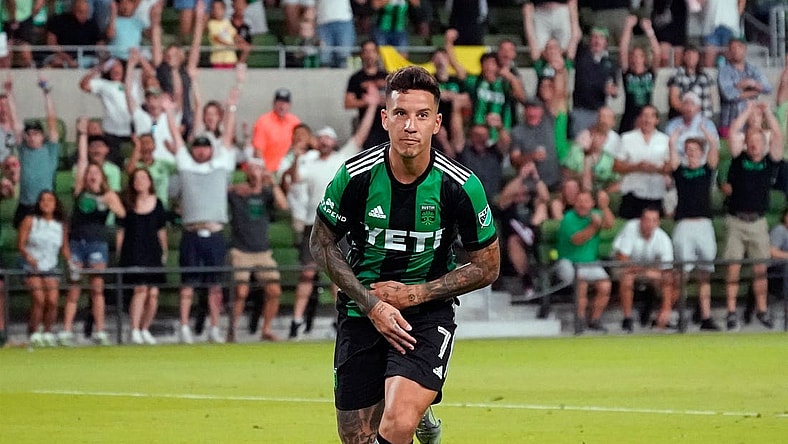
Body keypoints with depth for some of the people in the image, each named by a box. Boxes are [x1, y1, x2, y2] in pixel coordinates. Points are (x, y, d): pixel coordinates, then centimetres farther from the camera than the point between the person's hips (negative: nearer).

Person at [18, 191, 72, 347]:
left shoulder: (61, 225, 8)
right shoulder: (29, 221, 0)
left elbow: (64, 248, 16)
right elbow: (21, 244, -5)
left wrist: (70, 262, 0)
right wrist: (28, 256, -23)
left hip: (50, 268, 3)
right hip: (32, 268, -3)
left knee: (52, 300, -13)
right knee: (39, 299, -19)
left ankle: (48, 332, 2)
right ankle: (34, 334, -9)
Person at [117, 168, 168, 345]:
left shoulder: (157, 203, 10)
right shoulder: (127, 204, 3)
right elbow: (120, 230, 5)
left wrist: (164, 252, 15)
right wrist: (119, 252, 1)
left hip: (153, 251, 3)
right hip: (133, 250, -3)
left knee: (153, 293, -2)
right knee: (140, 289, -17)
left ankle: (145, 329, 14)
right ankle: (135, 331, -15)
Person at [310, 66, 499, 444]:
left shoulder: (461, 187, -14)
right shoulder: (355, 176, -12)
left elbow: (486, 267, -2)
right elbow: (322, 244, 1)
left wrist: (413, 294, -11)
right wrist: (371, 304, -10)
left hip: (427, 312, -2)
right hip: (362, 311, 2)